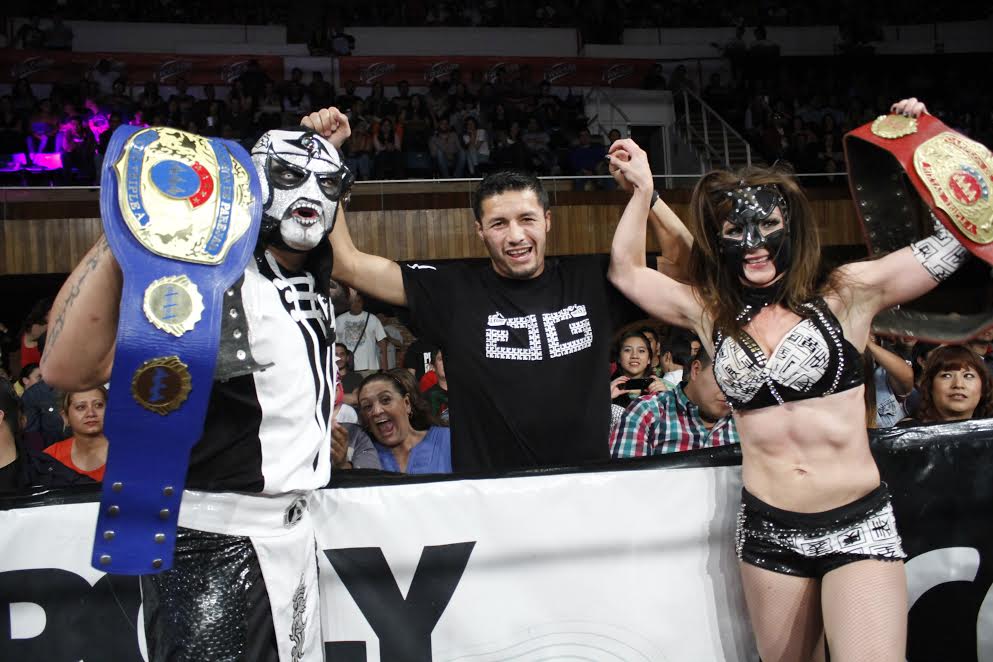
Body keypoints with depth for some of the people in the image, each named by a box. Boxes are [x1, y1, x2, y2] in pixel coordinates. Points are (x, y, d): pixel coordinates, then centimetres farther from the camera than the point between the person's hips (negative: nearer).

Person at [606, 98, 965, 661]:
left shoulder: (847, 295, -1)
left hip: (859, 525, -3)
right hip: (767, 529, 3)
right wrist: (643, 189, 11)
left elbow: (956, 236, 0)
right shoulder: (711, 314, 7)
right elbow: (627, 272, 17)